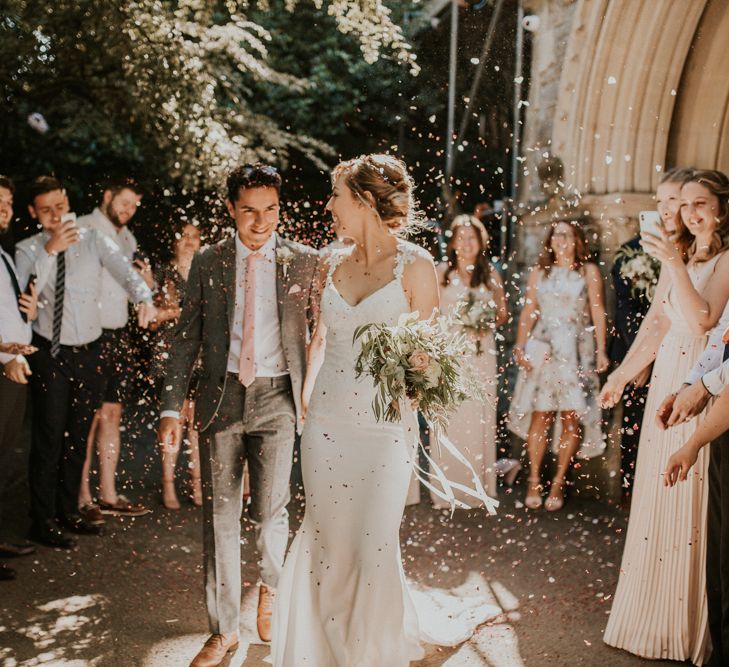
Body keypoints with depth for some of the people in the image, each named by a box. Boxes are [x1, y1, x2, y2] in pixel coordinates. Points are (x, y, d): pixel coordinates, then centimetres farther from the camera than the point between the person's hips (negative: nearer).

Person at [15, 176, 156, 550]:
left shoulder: (94, 242, 1)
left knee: (78, 437, 13)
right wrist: (50, 250, -27)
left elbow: (124, 271, -16)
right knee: (48, 437, -4)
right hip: (49, 354, -3)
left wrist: (144, 298, -37)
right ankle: (42, 521, 7)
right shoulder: (28, 250, -2)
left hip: (88, 353, 3)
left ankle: (68, 512, 28)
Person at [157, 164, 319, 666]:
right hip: (221, 397, 2)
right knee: (220, 516, 5)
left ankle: (270, 586, 28)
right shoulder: (208, 263, 5)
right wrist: (172, 407, 1)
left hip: (277, 398, -1)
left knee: (270, 510, -7)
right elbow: (187, 338, 7)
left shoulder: (304, 262, 1)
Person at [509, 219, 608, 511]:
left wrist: (601, 350, -8)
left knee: (571, 417, -3)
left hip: (576, 351, -1)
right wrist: (520, 347, -2)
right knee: (540, 415, -2)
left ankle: (559, 482, 7)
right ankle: (534, 481, 5)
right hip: (543, 349, 1)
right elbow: (528, 312, 9)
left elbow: (598, 312, 0)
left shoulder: (589, 271, 5)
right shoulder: (539, 272, 12)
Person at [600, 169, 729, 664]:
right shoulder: (680, 254, 12)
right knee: (658, 489, 12)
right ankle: (655, 611, 27)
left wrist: (675, 265, -25)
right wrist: (623, 373, 18)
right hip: (667, 379, 7)